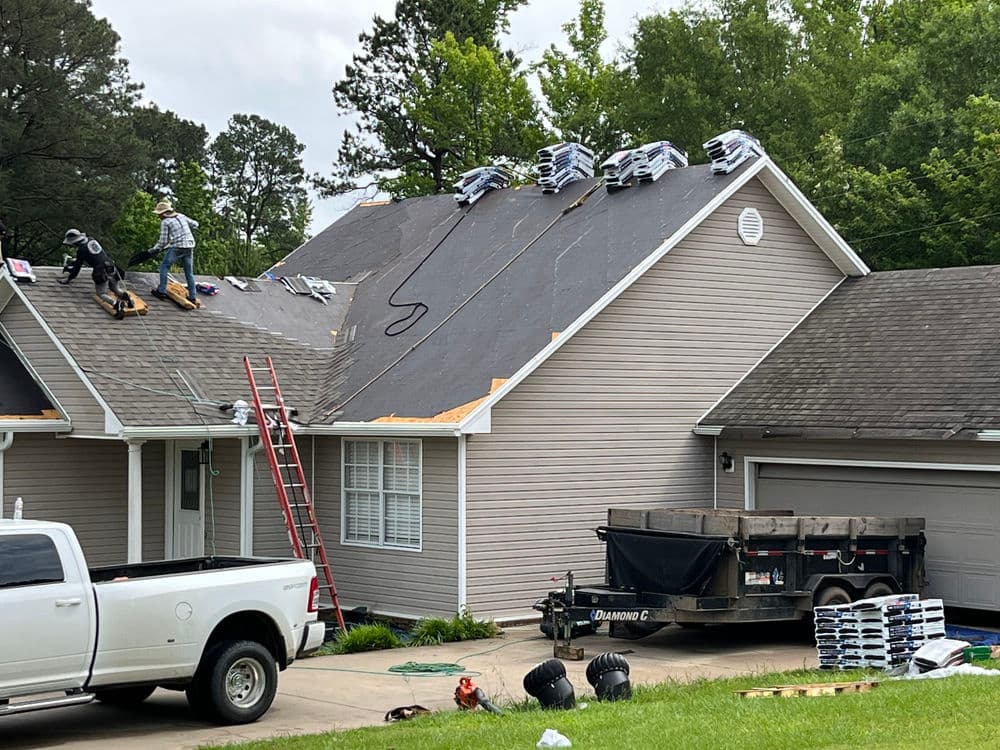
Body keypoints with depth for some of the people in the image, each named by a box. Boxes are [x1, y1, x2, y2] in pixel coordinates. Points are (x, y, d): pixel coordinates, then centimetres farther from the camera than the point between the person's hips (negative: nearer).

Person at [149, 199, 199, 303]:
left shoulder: (165, 222, -5)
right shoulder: (181, 216, 12)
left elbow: (163, 241, -6)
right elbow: (195, 224, 21)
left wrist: (154, 250, 8)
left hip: (177, 247, -6)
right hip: (190, 247, 6)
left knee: (164, 267, 10)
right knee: (189, 272, 12)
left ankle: (162, 291, 8)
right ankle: (193, 296, 13)